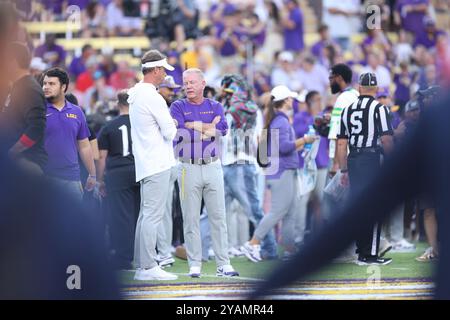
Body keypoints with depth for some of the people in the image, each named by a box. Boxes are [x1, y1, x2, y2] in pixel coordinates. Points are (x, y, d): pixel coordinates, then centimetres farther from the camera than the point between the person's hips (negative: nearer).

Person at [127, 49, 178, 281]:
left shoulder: (135, 94, 14)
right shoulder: (153, 97, -15)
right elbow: (170, 132, -13)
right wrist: (173, 126, 8)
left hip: (144, 164, 10)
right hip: (157, 165, -10)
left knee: (146, 214, 11)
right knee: (153, 215, -10)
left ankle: (140, 266, 12)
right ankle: (148, 267, -12)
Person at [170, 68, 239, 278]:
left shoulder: (215, 107, 11)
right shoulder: (178, 107, 5)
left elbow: (222, 129, -7)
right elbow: (180, 132, -12)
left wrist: (193, 125, -8)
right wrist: (208, 129, -8)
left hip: (213, 167, 2)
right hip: (189, 168, -2)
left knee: (218, 217, 1)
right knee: (191, 219, -1)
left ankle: (223, 264, 2)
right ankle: (194, 265, 4)